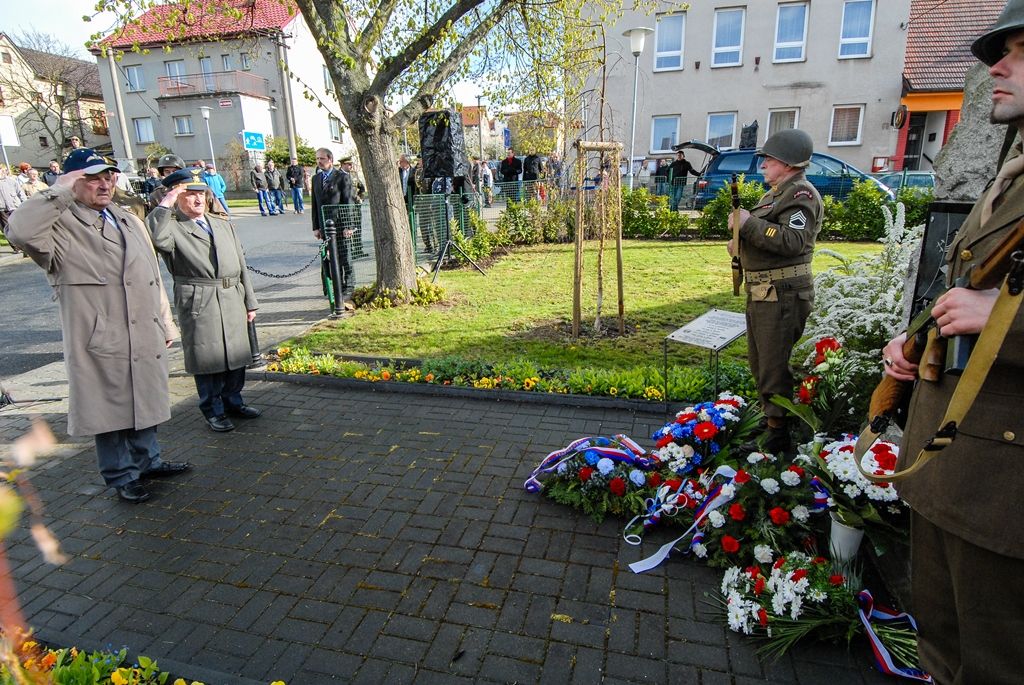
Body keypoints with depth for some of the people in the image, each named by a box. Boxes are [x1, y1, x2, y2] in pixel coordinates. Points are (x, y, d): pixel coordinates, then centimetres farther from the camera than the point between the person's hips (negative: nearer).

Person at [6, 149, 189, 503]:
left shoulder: (130, 220, 15)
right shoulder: (60, 226, -7)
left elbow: (153, 276, 17)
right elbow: (20, 231, -32)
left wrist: (166, 324, 18)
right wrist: (60, 191, -21)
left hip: (146, 337, 6)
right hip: (101, 342, -6)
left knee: (145, 403, 18)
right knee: (110, 412, 7)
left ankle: (147, 460, 36)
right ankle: (122, 476, 24)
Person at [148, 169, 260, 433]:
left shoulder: (224, 225, 15)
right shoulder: (173, 228, -2)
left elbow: (241, 266, 16)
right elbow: (154, 238, -28)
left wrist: (250, 303, 13)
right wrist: (165, 205, -18)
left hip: (232, 299, 6)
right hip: (198, 303, -5)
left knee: (236, 352, 13)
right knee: (207, 357, 2)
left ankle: (233, 401, 31)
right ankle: (213, 411, 16)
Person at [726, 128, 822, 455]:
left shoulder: (801, 194, -12)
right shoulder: (776, 193, 20)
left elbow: (793, 241, -27)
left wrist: (749, 224, -23)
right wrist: (739, 242, 5)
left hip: (782, 294, -11)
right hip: (762, 291, 11)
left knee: (774, 366, -6)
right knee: (758, 361, 19)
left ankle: (779, 435, 5)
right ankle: (769, 417, 35)